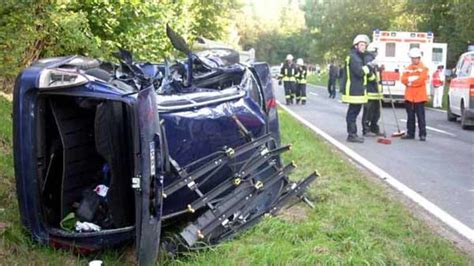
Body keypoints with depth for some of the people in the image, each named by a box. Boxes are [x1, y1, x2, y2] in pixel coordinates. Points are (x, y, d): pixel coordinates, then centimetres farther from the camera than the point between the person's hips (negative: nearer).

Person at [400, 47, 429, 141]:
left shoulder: (423, 68, 0)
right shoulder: (407, 69, 14)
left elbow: (421, 79, -13)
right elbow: (403, 79, 3)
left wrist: (410, 82, -7)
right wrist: (412, 79, -13)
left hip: (419, 96, -5)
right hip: (409, 96, 5)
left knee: (420, 116, -4)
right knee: (410, 116, 10)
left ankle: (422, 134, -1)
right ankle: (410, 133, 16)